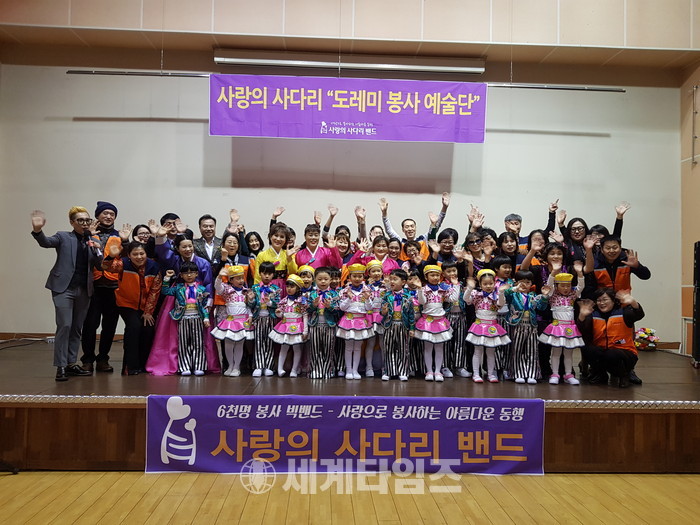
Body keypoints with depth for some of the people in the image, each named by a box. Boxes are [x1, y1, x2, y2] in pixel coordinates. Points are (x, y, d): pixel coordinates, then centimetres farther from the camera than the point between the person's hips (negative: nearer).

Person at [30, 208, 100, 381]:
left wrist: (96, 251, -13)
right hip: (64, 288, -4)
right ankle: (61, 367, -4)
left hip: (84, 290, 5)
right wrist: (37, 230, -36)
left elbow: (98, 264, 7)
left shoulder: (92, 241, 13)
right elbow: (46, 242, -16)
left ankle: (72, 364, 16)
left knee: (77, 328, 8)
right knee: (64, 326, -11)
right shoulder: (63, 237, 2)